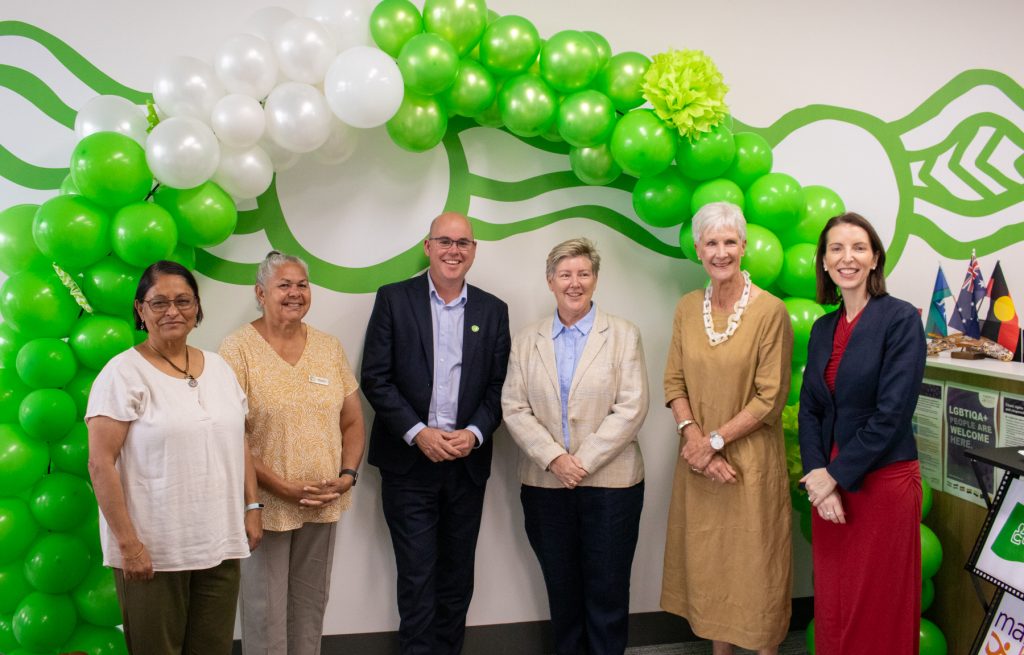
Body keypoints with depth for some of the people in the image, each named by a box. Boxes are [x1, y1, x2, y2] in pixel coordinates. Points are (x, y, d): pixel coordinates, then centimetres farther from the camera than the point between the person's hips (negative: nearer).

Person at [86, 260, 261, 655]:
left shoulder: (219, 367, 10)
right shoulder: (123, 373, -7)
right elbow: (101, 464, -11)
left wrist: (251, 507, 8)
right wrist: (128, 543, -14)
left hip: (220, 545, 5)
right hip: (153, 549, -5)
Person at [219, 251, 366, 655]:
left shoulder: (330, 348, 5)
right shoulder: (238, 348, -9)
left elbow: (352, 422, 9)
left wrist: (347, 476, -7)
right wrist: (284, 489, -17)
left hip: (324, 503, 4)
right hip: (265, 504, -4)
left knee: (311, 603, 15)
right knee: (265, 607, 6)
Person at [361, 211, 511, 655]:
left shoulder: (493, 311, 7)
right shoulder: (393, 299, -1)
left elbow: (499, 385, 5)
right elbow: (375, 377, -5)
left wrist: (474, 434, -11)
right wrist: (418, 433, -14)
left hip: (467, 464, 3)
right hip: (409, 462, -2)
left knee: (457, 576, 12)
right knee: (417, 577, 2)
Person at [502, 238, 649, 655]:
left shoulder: (623, 335, 1)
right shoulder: (526, 340, 8)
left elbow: (631, 408, -7)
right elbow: (514, 408, 1)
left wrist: (582, 461, -13)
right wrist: (554, 458, -12)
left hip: (609, 482, -2)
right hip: (545, 484, 2)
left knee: (607, 591, 4)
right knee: (561, 590, 12)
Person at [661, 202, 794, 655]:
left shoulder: (770, 311, -12)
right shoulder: (687, 308, 4)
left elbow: (771, 397, -13)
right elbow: (674, 381, 4)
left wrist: (715, 440, -14)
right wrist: (692, 435, -12)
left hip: (751, 459, -4)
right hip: (698, 462, 5)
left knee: (755, 564, 7)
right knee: (707, 563, 15)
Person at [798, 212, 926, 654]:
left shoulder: (900, 319, -10)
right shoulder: (823, 327, 9)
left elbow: (892, 412, -17)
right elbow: (809, 409, 6)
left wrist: (837, 475, -14)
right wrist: (818, 475, -9)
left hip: (882, 481, -5)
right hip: (830, 484, 5)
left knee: (879, 606, 7)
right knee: (832, 601, 13)